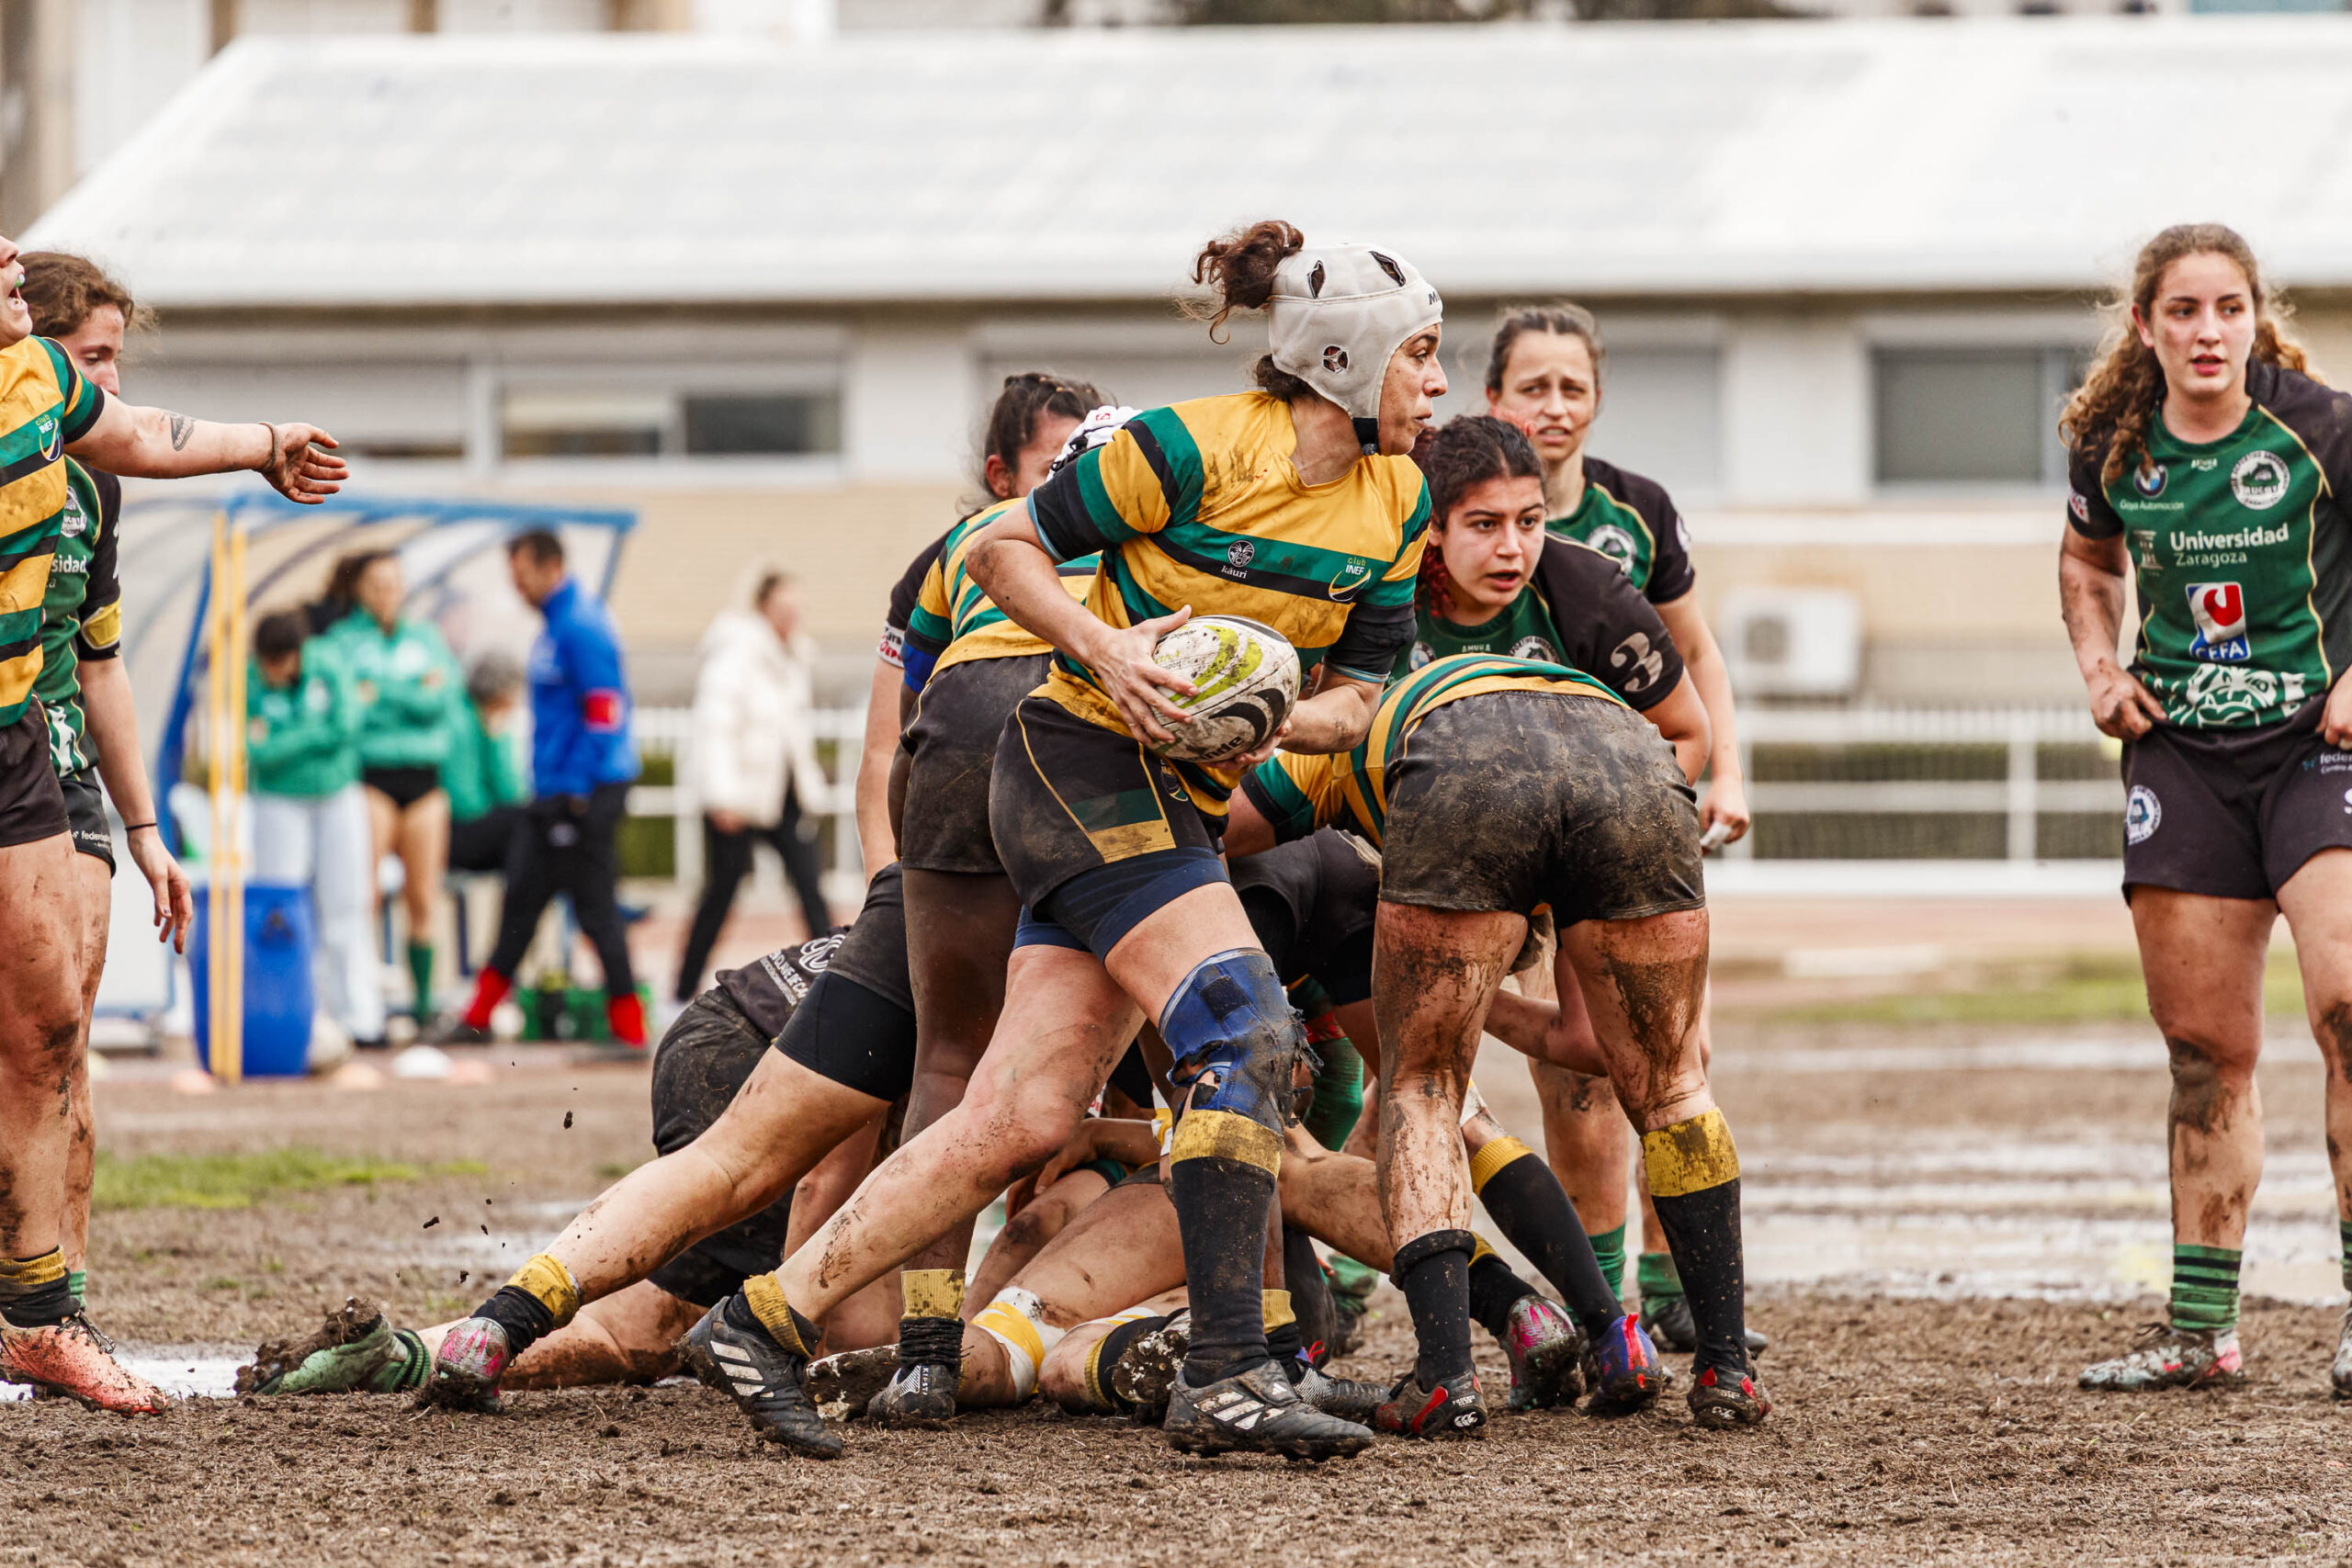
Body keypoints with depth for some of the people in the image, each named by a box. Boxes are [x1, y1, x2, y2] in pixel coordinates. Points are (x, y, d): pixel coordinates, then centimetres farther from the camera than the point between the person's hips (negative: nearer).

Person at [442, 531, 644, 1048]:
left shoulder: (580, 628, -16)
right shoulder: (558, 623, 15)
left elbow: (603, 713, -21)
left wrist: (575, 792, -20)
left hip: (586, 791, -10)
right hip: (556, 791, 10)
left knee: (594, 906, -6)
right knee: (521, 896, 13)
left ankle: (628, 1029, -1)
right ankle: (479, 1019, 19)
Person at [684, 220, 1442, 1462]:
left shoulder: (1397, 501, 5)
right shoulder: (1197, 447, -15)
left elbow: (1359, 697, 8)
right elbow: (1002, 550, -7)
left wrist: (1267, 720, -12)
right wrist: (1105, 647, -21)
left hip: (1187, 798, 7)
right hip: (1086, 761, -7)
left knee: (1022, 1121, -1)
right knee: (1245, 1034, -22)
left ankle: (764, 1323, 4)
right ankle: (1226, 1379, -24)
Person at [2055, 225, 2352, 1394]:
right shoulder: (2115, 450, 2)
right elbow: (2087, 562, 23)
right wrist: (2100, 667, 7)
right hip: (2182, 754, 4)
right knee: (2205, 1047, 6)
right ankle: (2201, 1329, 14)